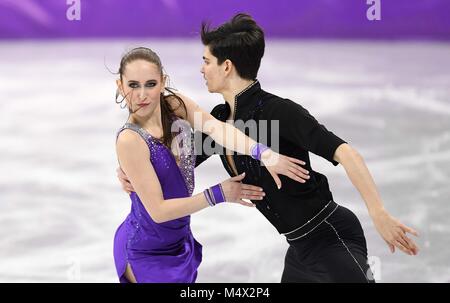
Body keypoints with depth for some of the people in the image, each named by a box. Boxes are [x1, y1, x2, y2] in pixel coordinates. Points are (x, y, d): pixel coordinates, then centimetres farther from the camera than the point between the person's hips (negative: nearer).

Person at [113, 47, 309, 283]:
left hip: (180, 242, 6)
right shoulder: (130, 140, -26)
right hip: (145, 253, -6)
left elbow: (214, 127, -28)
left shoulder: (175, 105, -10)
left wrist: (263, 154, -45)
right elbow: (158, 211, -25)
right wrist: (219, 194, -24)